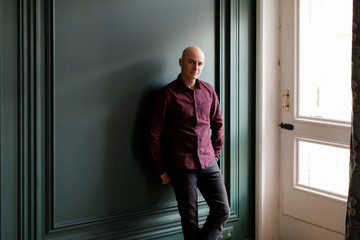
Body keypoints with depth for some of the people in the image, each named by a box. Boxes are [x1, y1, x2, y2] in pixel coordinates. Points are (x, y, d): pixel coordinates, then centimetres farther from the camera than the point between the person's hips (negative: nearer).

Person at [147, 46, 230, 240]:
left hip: (208, 164, 5)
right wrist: (162, 170, -4)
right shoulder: (169, 93, -8)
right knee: (190, 218, 4)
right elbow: (154, 135, -6)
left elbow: (218, 124, 19)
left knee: (222, 211, 2)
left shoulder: (208, 90, 6)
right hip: (182, 166, -4)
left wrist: (215, 154, 12)